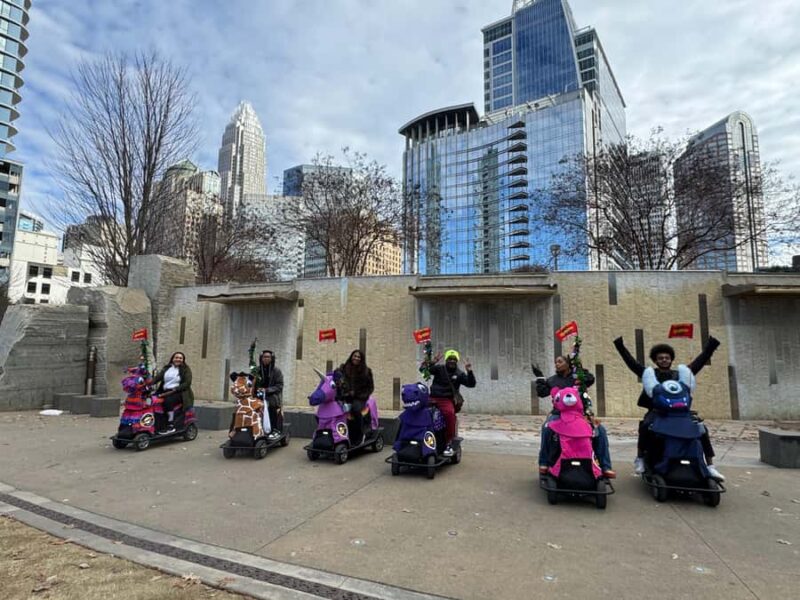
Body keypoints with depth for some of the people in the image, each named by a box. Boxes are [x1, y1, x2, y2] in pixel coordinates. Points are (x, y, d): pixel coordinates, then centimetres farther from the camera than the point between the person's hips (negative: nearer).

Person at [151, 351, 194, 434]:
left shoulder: (186, 369, 4)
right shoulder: (167, 368, 19)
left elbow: (187, 383, -7)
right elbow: (158, 377, 6)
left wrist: (174, 390, -18)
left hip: (179, 393, -5)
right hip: (165, 391, 6)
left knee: (168, 400, -32)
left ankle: (171, 426, -26)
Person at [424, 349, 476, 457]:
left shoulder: (459, 374, 9)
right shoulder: (439, 368, 8)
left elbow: (471, 384, 1)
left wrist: (469, 372, -13)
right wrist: (432, 362, -19)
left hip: (447, 400, -2)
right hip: (433, 398, 2)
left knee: (450, 413, -34)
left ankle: (449, 444, -25)